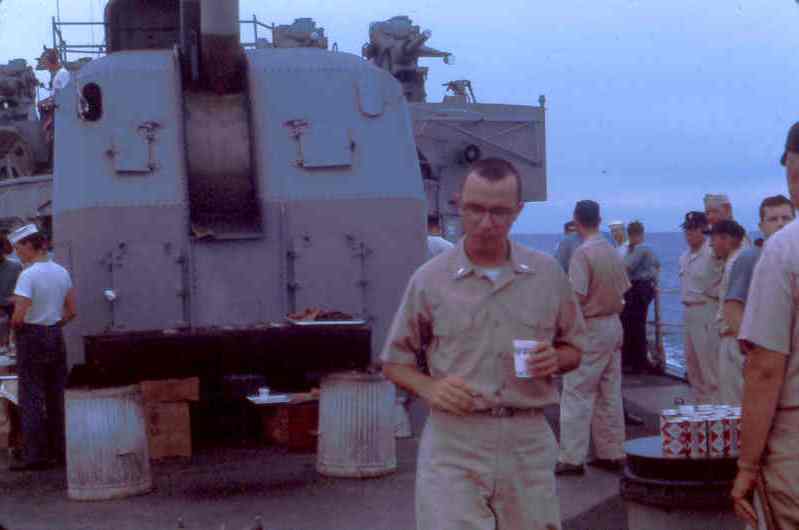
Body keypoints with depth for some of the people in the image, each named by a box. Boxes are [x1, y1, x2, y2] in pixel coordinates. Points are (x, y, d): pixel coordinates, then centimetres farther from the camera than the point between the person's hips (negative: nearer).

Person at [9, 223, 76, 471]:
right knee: (57, 396, 12)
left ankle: (35, 455, 2)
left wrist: (14, 325, -2)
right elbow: (71, 311, 8)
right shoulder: (61, 272, 4)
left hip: (31, 338, -6)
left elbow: (19, 316, -22)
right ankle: (60, 450, 17)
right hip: (56, 336, 6)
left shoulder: (28, 275, -17)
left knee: (31, 397, 1)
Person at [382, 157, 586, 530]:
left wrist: (555, 360, -6)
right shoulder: (429, 279, 1)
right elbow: (395, 362, 8)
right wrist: (429, 388, -12)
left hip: (527, 440, 2)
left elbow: (573, 349, 16)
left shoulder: (548, 274, 7)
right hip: (453, 441, -2)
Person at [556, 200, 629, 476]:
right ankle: (611, 453, 18)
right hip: (614, 325, 8)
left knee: (576, 394, -3)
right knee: (610, 394, 13)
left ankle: (572, 458, -2)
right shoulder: (613, 252, 8)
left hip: (590, 328, -8)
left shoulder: (582, 253, -16)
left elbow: (577, 296, -20)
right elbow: (623, 290, 12)